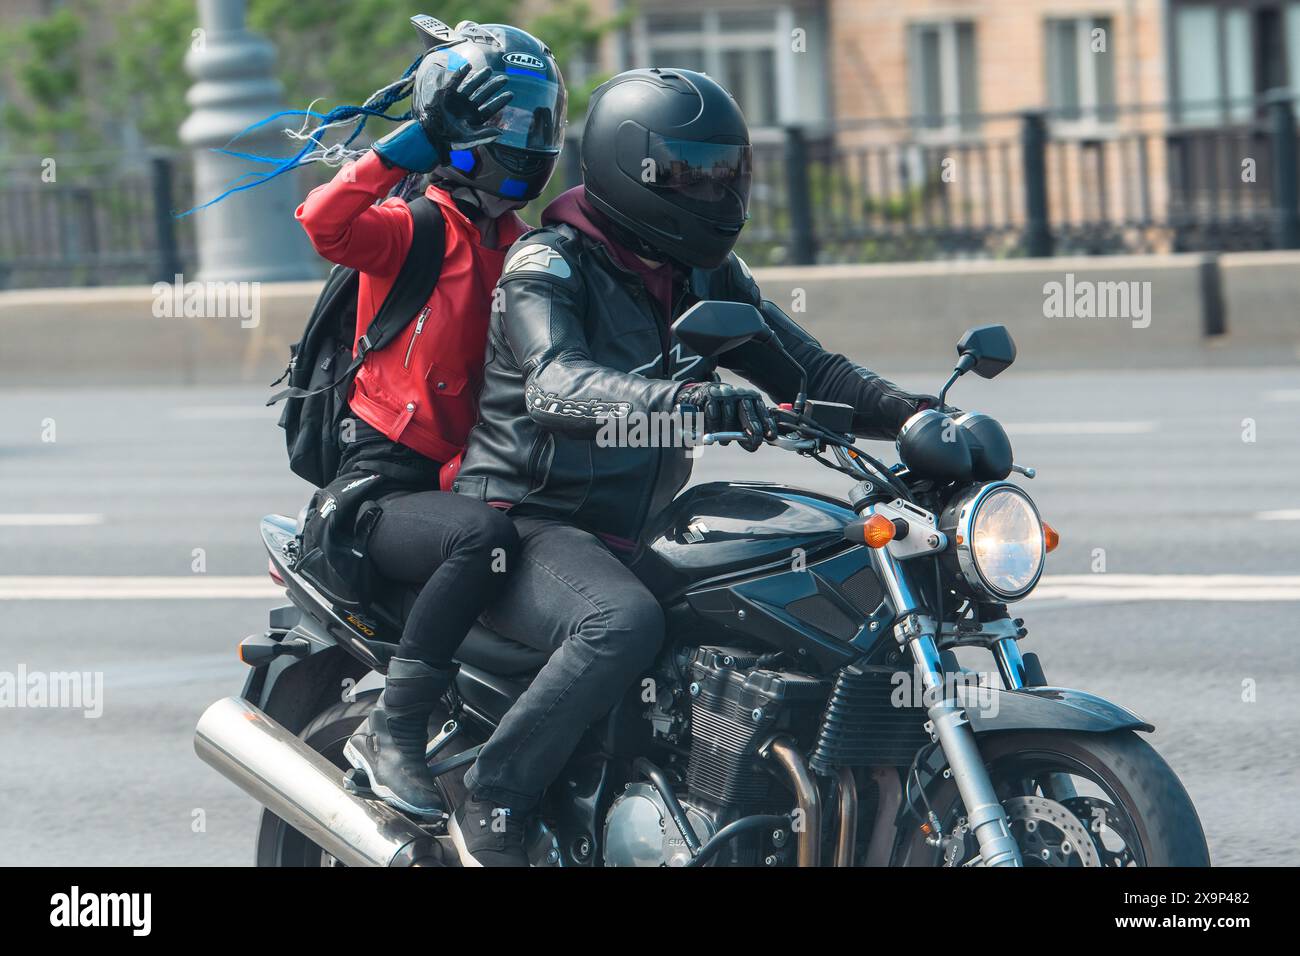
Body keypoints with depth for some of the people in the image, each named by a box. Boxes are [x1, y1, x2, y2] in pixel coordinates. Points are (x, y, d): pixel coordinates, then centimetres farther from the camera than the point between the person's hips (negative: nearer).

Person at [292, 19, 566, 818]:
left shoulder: (521, 246, 19)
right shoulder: (417, 228, -5)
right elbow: (323, 223, -26)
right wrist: (397, 153, -20)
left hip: (473, 475, 8)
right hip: (385, 484, -8)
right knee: (485, 537, -37)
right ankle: (393, 730, -30)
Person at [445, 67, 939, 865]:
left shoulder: (707, 275, 12)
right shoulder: (550, 264, -12)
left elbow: (802, 367, 10)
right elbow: (556, 385, -31)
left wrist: (912, 415, -10)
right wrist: (684, 399, -48)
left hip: (636, 532, 8)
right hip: (530, 524, -8)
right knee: (624, 622, -38)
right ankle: (491, 805, -28)